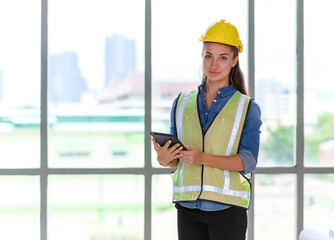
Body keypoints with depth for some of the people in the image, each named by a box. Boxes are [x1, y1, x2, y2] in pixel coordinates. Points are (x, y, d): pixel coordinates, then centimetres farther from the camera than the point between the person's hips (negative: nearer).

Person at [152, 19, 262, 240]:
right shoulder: (182, 103, 13)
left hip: (227, 207, -3)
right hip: (188, 206, 3)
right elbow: (175, 158, 14)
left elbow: (248, 161, -7)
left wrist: (203, 158, -22)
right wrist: (164, 158, -11)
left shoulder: (247, 108, 3)